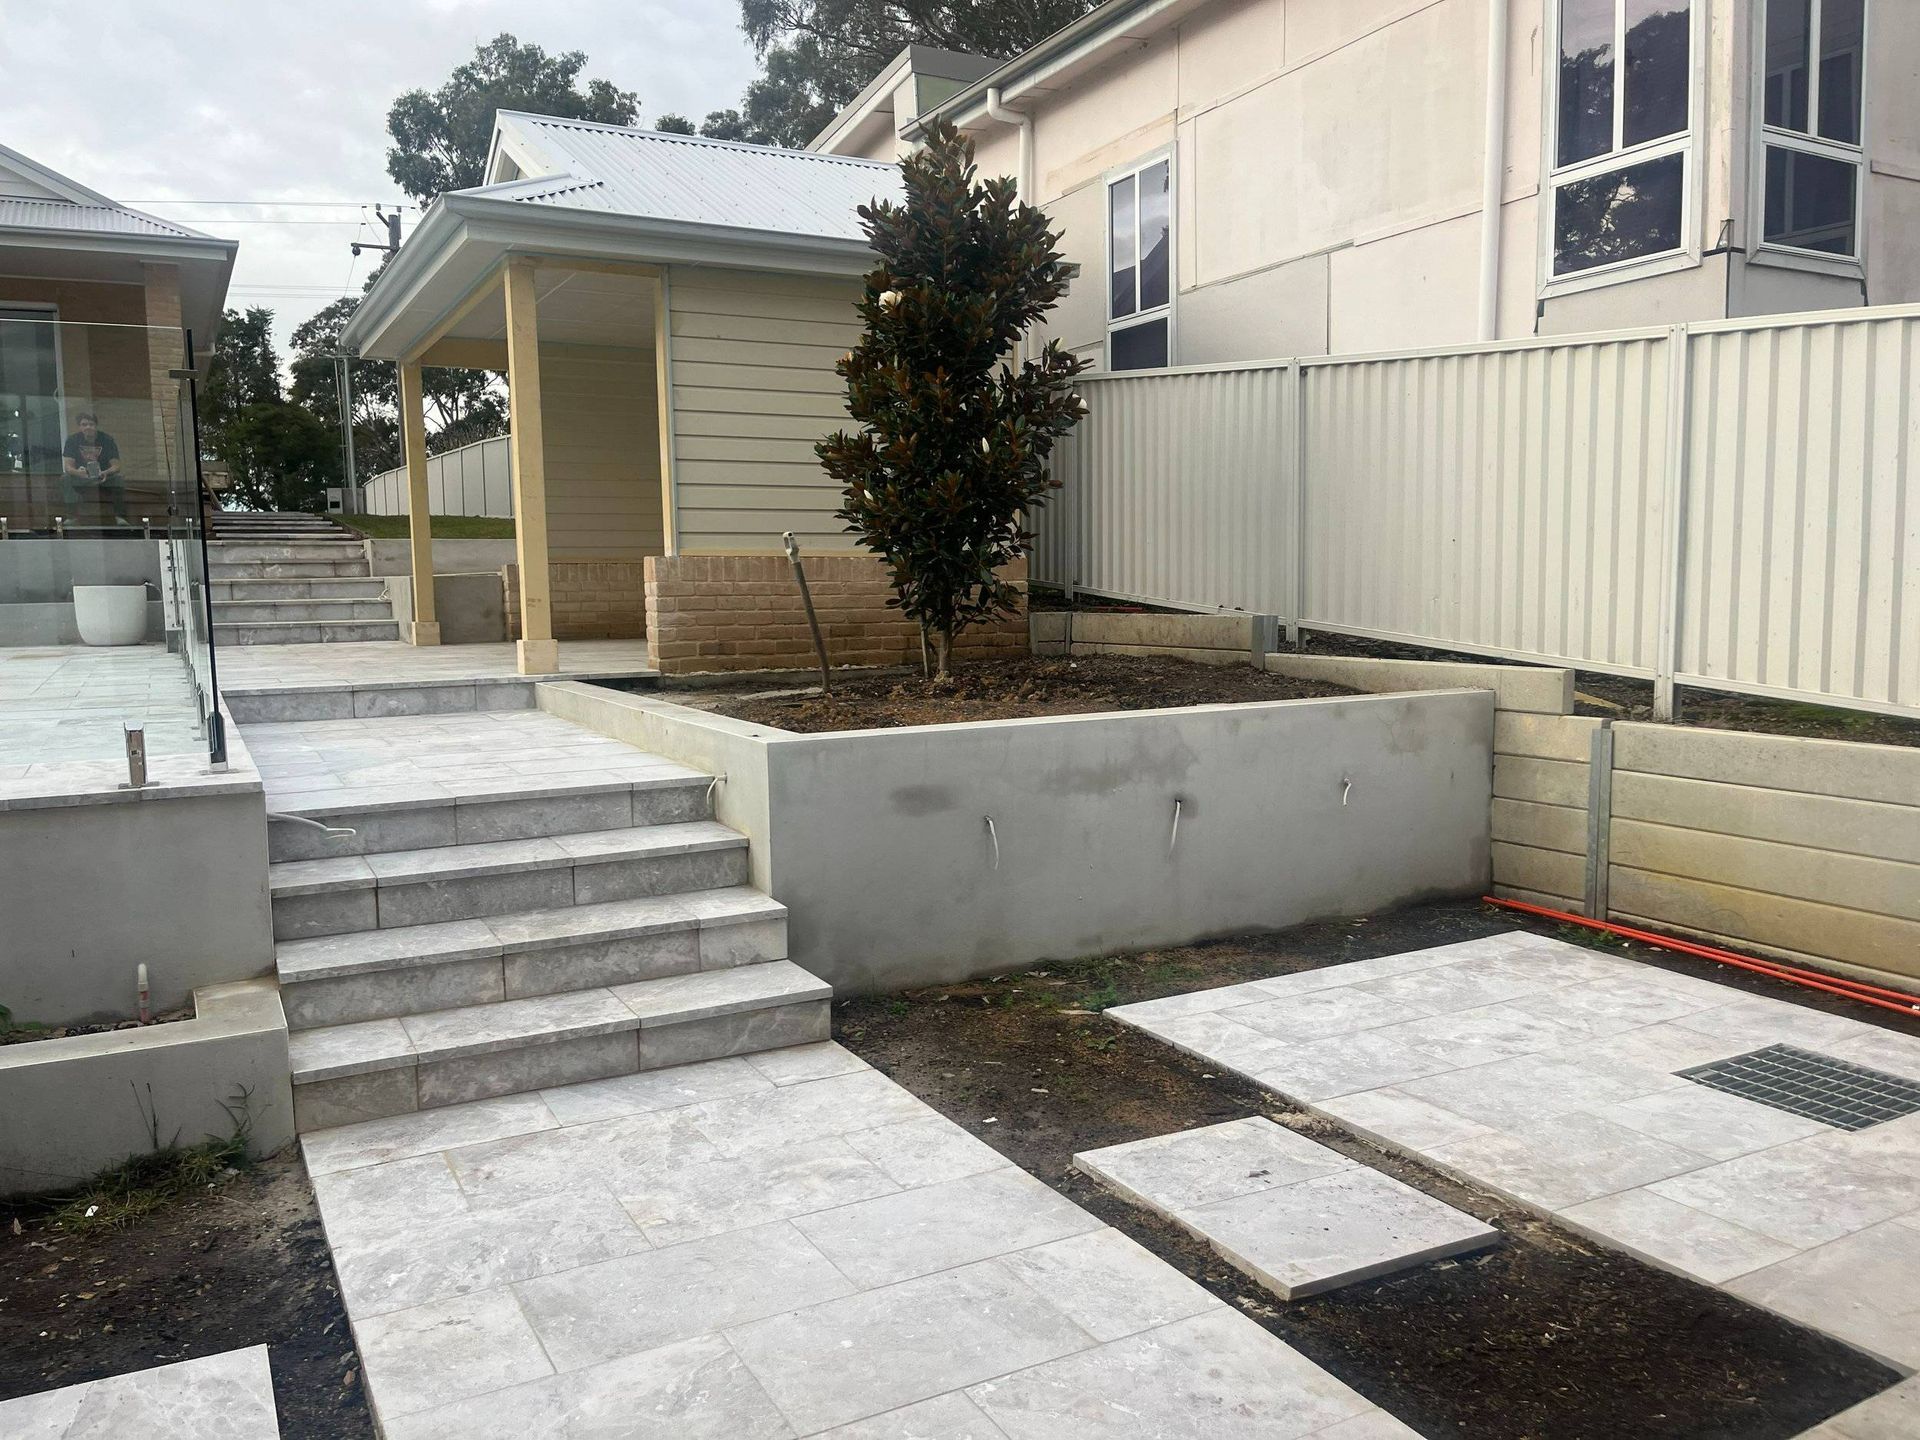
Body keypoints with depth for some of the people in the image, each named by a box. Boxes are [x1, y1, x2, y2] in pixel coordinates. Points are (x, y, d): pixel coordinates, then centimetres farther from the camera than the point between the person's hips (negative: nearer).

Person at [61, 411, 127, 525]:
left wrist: (106, 473, -34)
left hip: (103, 478, 0)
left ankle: (120, 516, -24)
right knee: (65, 479, -28)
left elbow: (116, 465, -11)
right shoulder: (72, 440, -5)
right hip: (80, 479, 1)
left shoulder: (107, 440, -6)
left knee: (120, 479, -29)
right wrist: (77, 472, -35)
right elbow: (68, 466, -11)